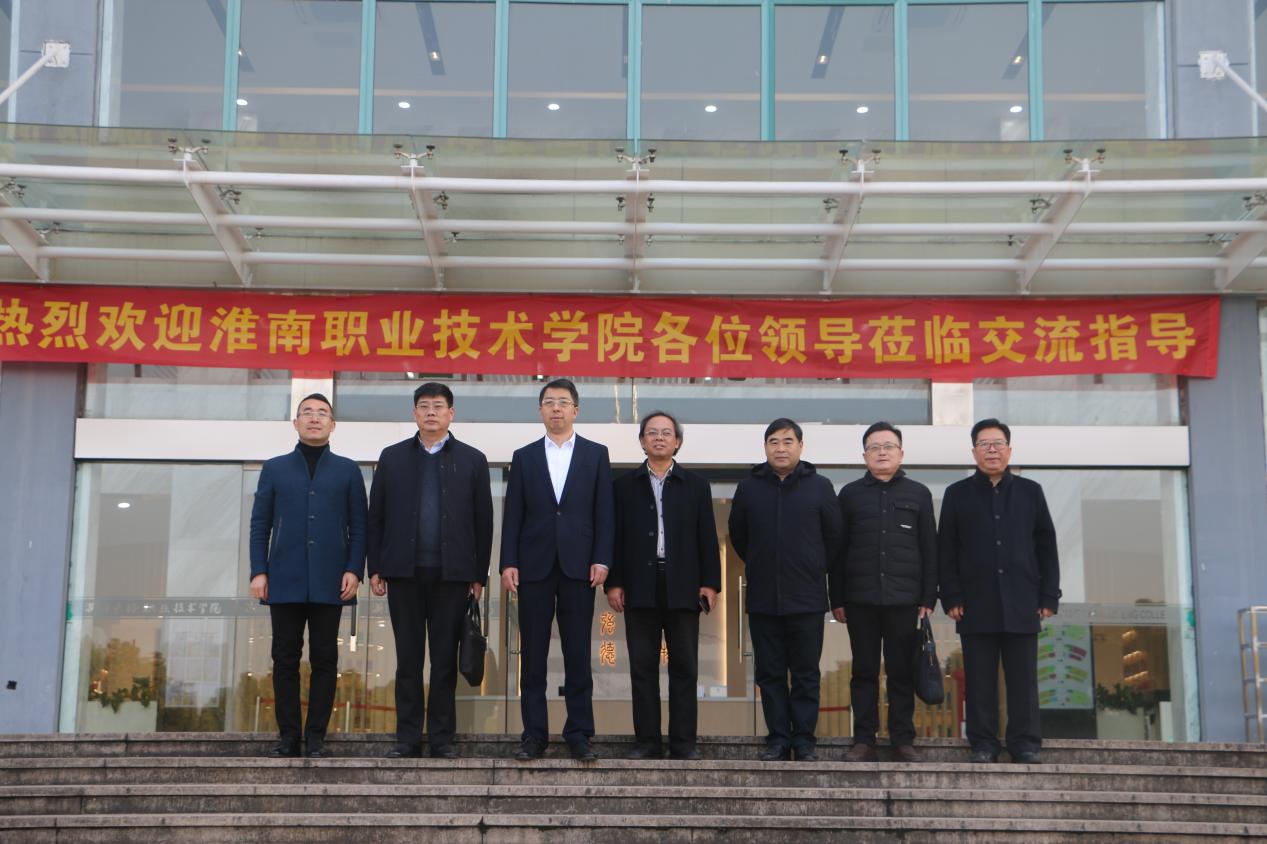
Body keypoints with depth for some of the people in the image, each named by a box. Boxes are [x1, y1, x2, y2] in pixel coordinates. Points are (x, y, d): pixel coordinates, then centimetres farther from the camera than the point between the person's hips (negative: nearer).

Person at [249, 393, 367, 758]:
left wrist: (354, 570, -6)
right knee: (285, 659, 2)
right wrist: (258, 572, -1)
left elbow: (358, 526, 5)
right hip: (285, 581, 1)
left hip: (329, 583, -1)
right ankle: (288, 736, 9)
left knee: (324, 660, 1)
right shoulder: (275, 469, 11)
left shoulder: (347, 471, 9)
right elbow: (260, 524, 8)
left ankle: (316, 737, 7)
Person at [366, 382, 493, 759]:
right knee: (408, 658, 5)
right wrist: (375, 567, 2)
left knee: (445, 659, 3)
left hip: (452, 573, -1)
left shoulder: (472, 460, 7)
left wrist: (479, 574, 0)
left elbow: (483, 521, 5)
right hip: (404, 572, 1)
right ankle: (408, 737, 10)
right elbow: (376, 516, 8)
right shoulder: (392, 457, 10)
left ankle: (442, 738, 8)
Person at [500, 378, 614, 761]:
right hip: (534, 567, 1)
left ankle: (579, 735, 6)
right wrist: (508, 563, -3)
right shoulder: (524, 457, 10)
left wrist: (602, 559, -6)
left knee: (578, 655, 1)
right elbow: (513, 514, 6)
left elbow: (603, 511, 4)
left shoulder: (596, 454, 9)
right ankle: (534, 735, 8)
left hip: (578, 567, -1)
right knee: (533, 656, 2)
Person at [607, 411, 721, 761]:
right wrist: (613, 582, -2)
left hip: (682, 588, 0)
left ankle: (683, 742, 5)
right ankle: (646, 741, 7)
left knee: (685, 667, 1)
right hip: (640, 588, 0)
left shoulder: (696, 485, 10)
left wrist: (710, 583, -1)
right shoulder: (625, 485, 10)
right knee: (642, 667, 2)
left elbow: (707, 538, 7)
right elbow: (616, 536, 6)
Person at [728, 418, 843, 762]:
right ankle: (778, 739, 12)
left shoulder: (819, 487, 1)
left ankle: (804, 740, 9)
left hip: (807, 599, -2)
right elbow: (738, 536, 16)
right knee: (770, 673, 5)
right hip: (762, 599, 2)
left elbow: (834, 537, 8)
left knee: (806, 674, 2)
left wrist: (813, 570, 11)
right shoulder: (748, 488, 5)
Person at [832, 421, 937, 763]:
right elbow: (838, 550, 7)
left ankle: (903, 740, 8)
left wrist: (929, 599, 0)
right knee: (864, 671, 3)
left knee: (902, 672, 2)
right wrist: (837, 600, 1)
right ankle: (864, 741, 7)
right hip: (861, 599, 0)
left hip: (904, 598, 0)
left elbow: (929, 550, 7)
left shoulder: (918, 494, 9)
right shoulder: (850, 494, 9)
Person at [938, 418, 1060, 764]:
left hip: (1022, 603, 1)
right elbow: (946, 550, 4)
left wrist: (1049, 597, 3)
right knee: (979, 680, 2)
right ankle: (983, 743, 8)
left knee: (1023, 679, 2)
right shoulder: (958, 494, 8)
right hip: (976, 603, -1)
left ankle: (1025, 743, 9)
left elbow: (1046, 546, 9)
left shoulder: (1030, 492, 11)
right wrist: (951, 597, -4)